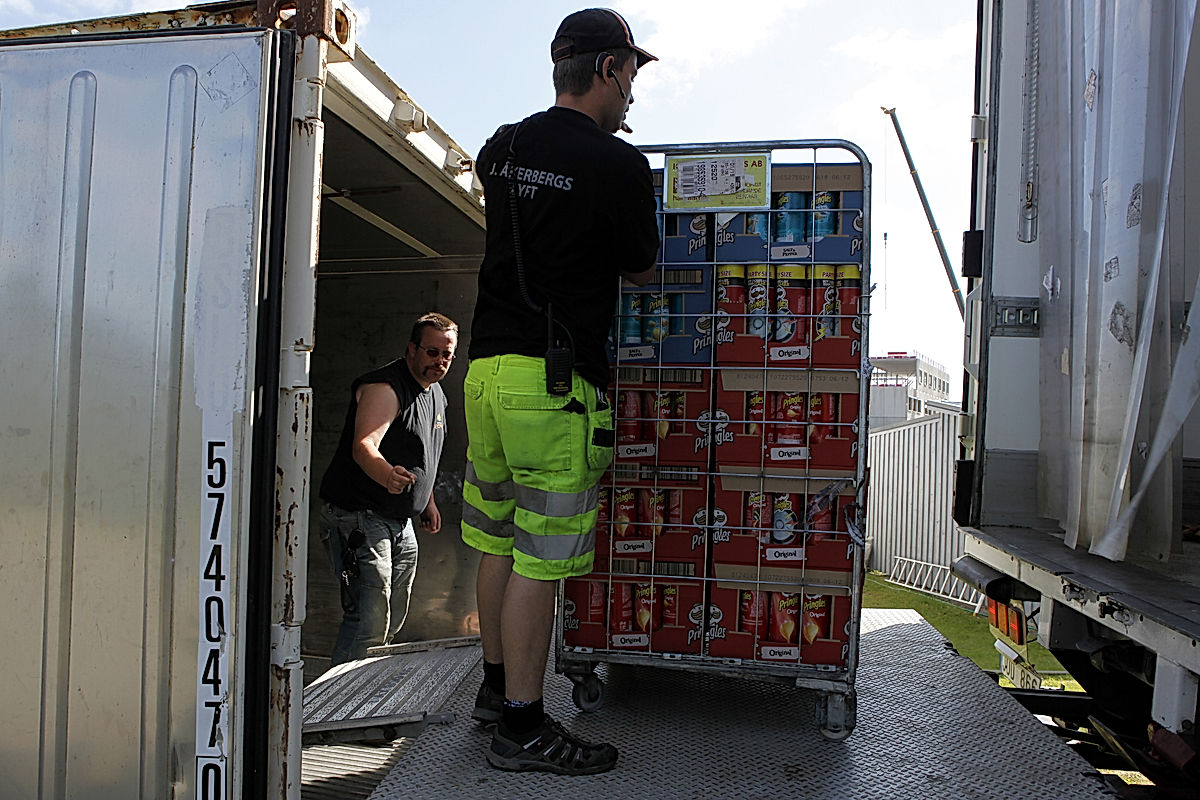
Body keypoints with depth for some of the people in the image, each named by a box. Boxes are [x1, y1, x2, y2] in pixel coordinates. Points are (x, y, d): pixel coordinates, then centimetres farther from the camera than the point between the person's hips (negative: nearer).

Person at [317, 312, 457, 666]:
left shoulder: (435, 393, 12)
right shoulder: (384, 388, -17)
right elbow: (364, 447, -32)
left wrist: (428, 501, 27)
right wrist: (388, 476, -52)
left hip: (400, 522, 9)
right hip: (356, 516, -9)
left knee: (392, 620, 15)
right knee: (369, 622, -15)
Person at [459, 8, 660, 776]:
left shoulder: (502, 148, 11)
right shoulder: (620, 165, -9)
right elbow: (644, 271, 5)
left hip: (487, 367, 8)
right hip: (556, 381, -8)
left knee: (499, 541, 17)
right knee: (539, 559, 0)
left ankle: (496, 686, 33)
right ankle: (521, 726, 12)